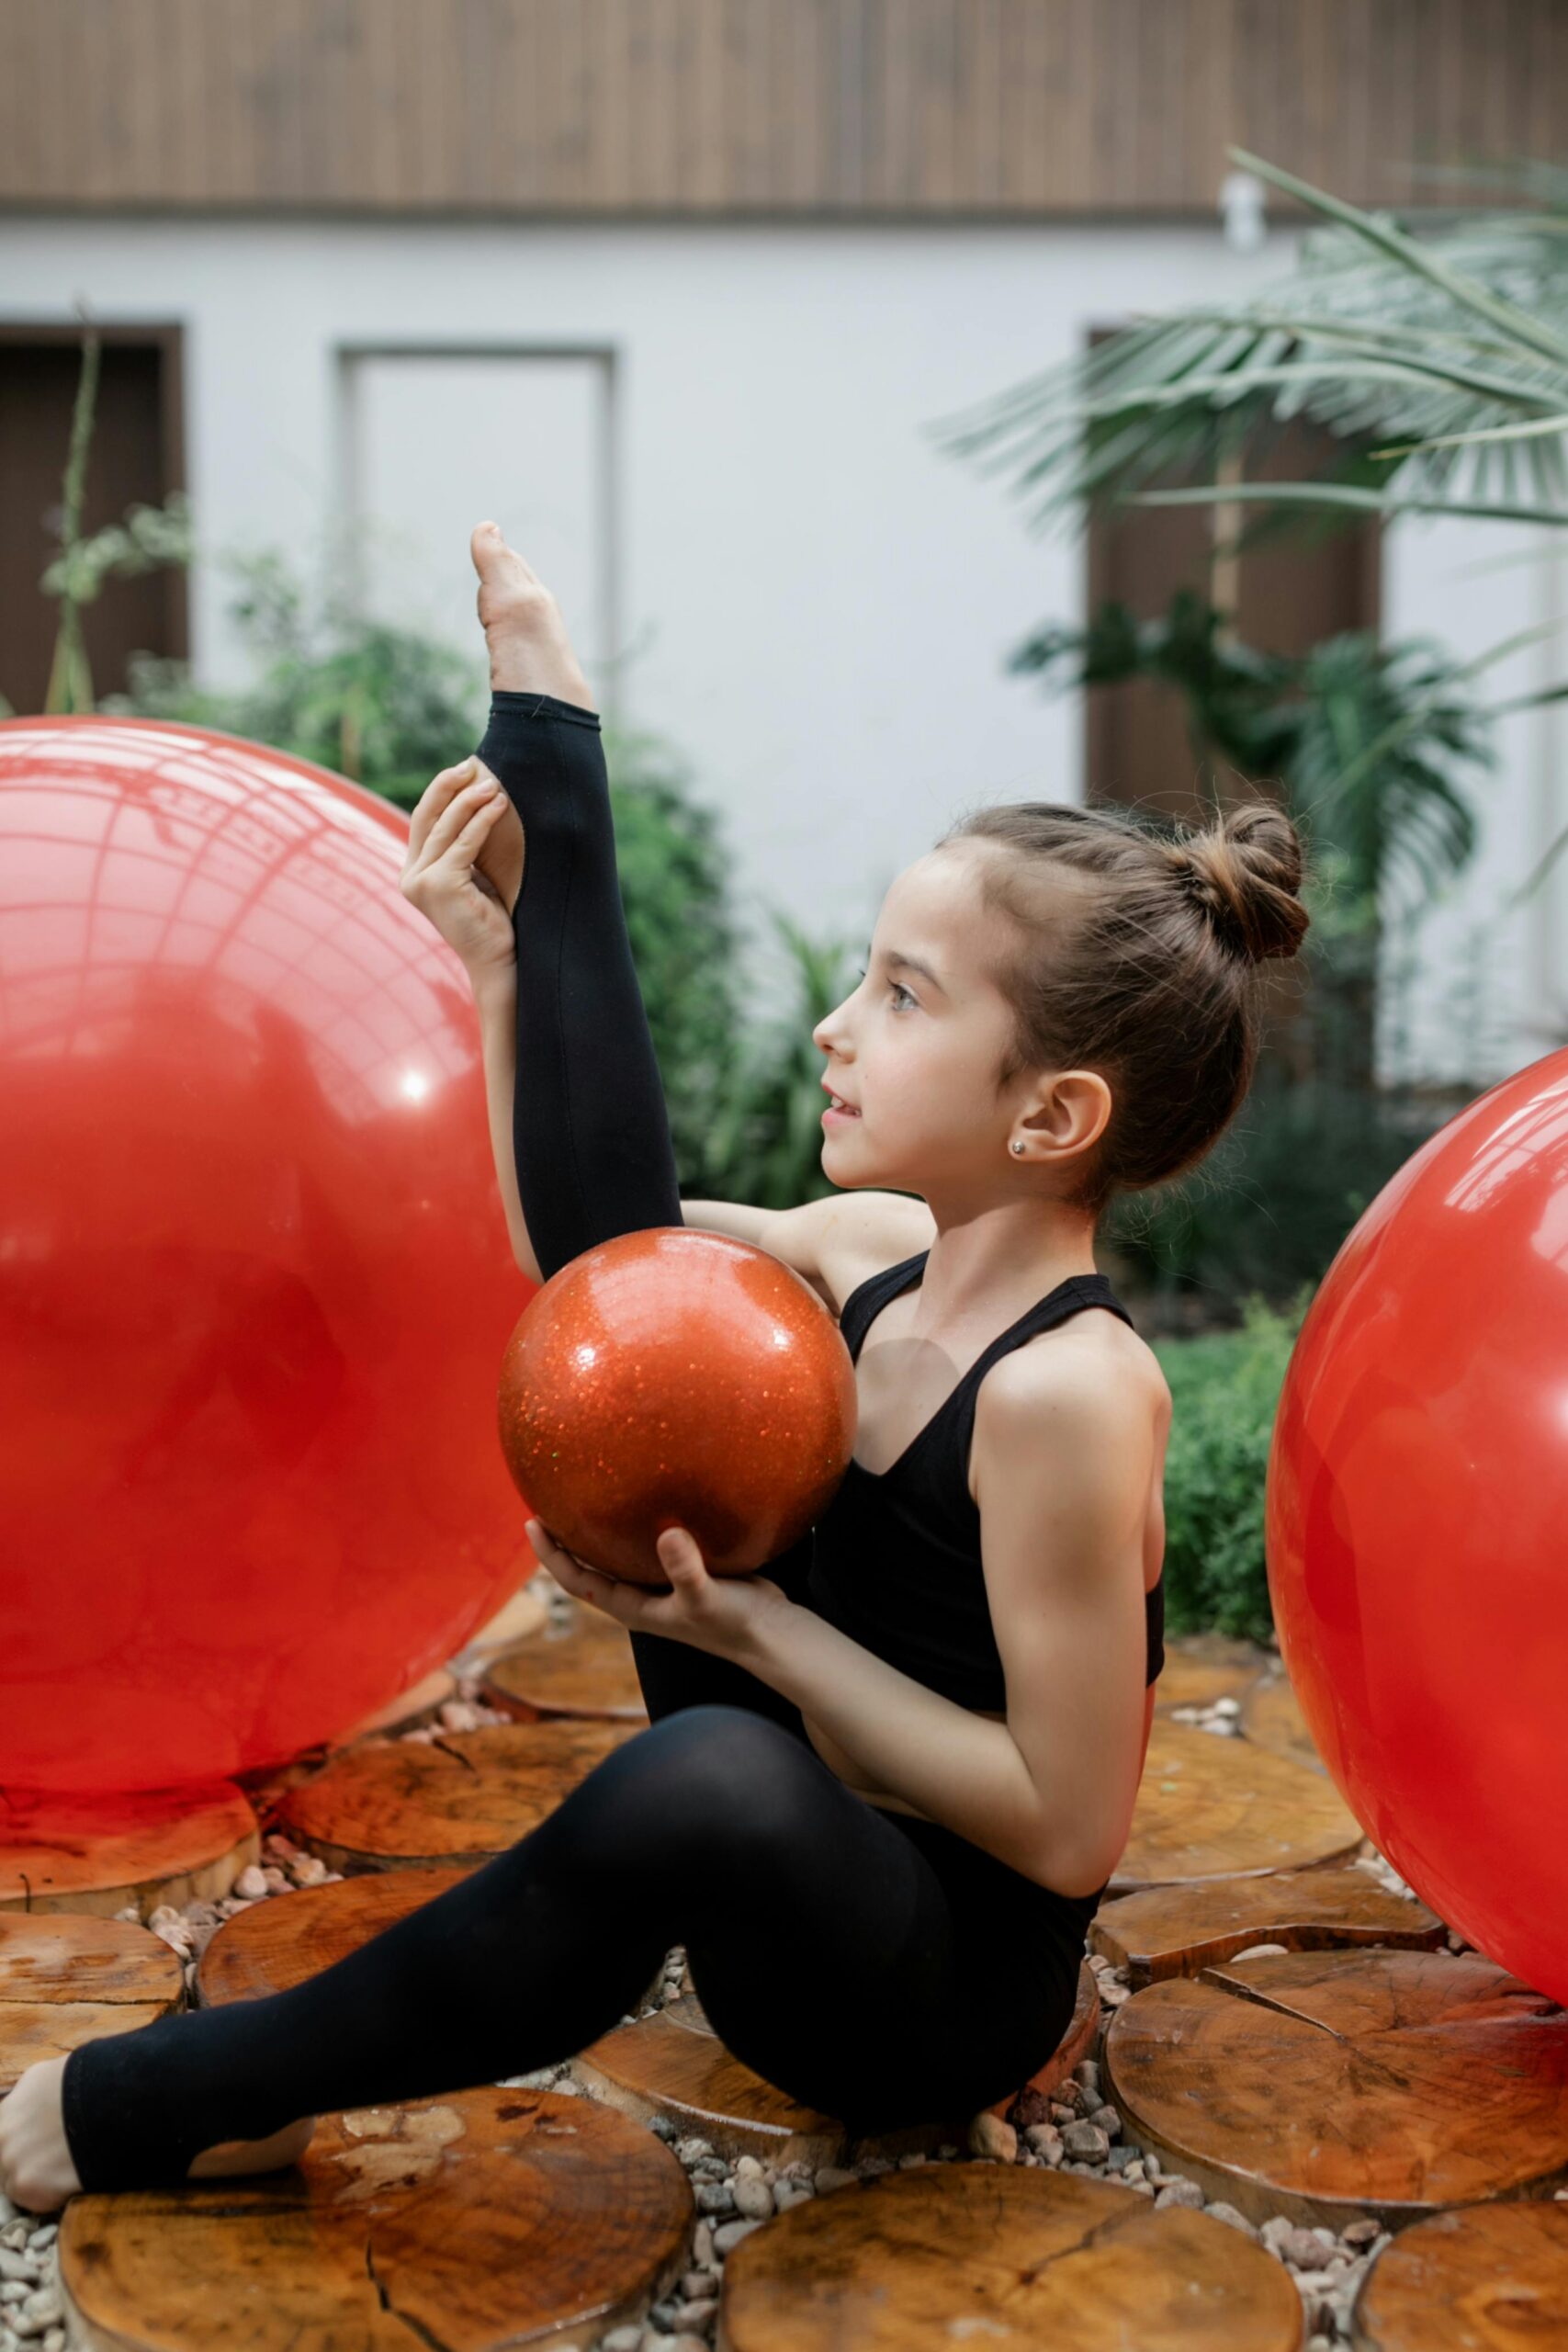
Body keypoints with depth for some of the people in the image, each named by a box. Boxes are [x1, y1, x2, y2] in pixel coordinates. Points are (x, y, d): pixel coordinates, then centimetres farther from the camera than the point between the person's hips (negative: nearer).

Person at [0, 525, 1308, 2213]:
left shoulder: (1063, 1392, -27)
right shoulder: (874, 1251, -3)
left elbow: (1068, 1830, -24)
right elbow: (574, 1256, 12)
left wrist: (763, 1636, -23)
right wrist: (494, 962, 4)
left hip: (939, 1996, -7)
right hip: (804, 1848, 7)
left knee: (708, 1782, -43)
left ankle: (178, 2102, -24)